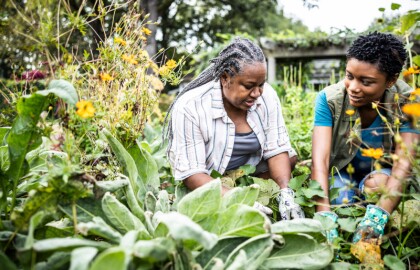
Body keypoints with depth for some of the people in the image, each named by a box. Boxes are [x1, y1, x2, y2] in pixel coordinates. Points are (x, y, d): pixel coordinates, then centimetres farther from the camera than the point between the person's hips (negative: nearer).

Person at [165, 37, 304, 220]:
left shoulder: (266, 96, -15)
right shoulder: (189, 107, -28)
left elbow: (277, 150, -12)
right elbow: (191, 173, -29)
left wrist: (286, 193, -30)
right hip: (208, 184, -4)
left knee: (290, 157, -10)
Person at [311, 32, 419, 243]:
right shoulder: (329, 99, -23)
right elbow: (320, 160, -31)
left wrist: (379, 214, -50)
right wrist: (324, 214, -47)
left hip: (384, 173, 0)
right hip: (342, 173, 0)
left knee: (377, 183, -33)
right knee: (338, 204, -30)